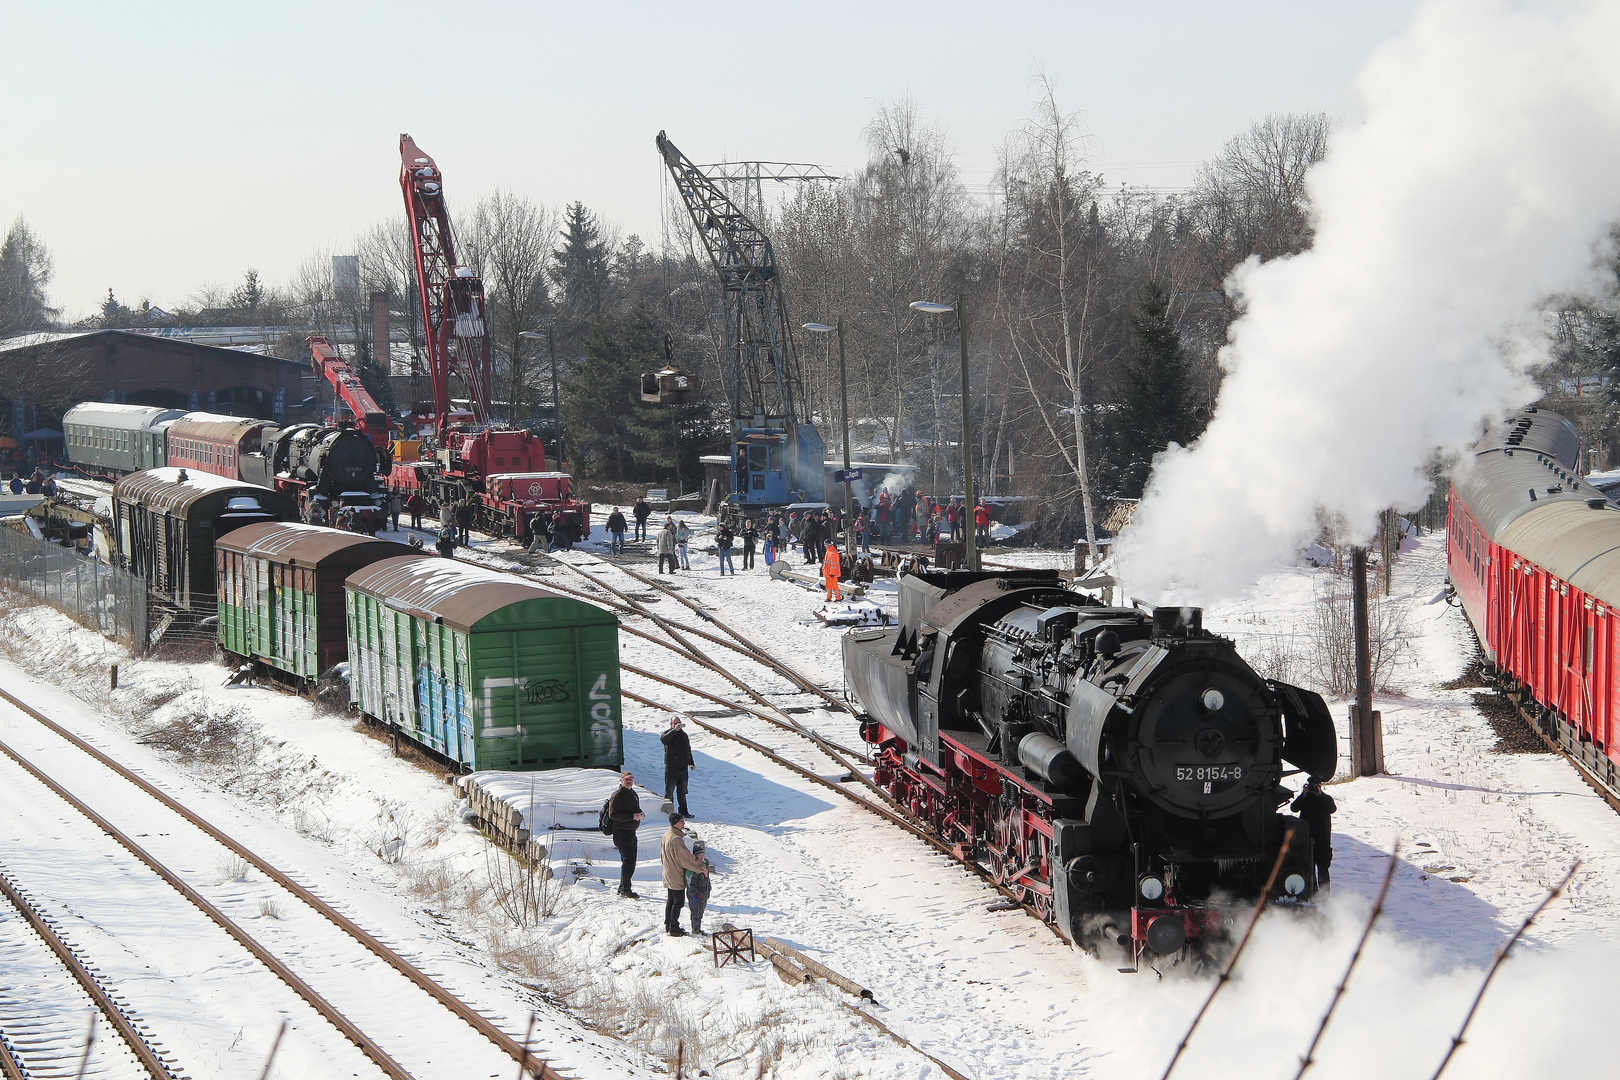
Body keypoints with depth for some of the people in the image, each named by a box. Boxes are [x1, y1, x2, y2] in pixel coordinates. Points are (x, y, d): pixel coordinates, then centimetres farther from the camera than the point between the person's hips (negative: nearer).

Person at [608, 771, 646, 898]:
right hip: (621, 832, -9)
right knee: (628, 861, -11)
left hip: (631, 832, 9)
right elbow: (613, 814, -21)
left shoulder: (634, 794, 14)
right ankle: (625, 889, -6)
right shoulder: (617, 796, -13)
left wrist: (640, 814, 1)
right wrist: (631, 816, -25)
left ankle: (622, 888, 24)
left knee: (630, 861, 14)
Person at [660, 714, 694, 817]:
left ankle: (683, 812, 17)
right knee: (669, 791, -3)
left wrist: (691, 763, 24)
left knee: (682, 792, 12)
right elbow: (663, 739, -30)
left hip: (683, 767, 6)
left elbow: (688, 750, 26)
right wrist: (675, 730, -33)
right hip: (671, 768, -6)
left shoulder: (684, 735, 16)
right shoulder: (668, 734, -3)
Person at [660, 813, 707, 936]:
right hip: (677, 877, -9)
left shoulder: (666, 836, 6)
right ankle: (674, 929, 1)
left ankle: (668, 926, 27)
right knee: (678, 902, -2)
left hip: (668, 874, 9)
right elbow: (686, 859, -24)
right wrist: (701, 867, -13)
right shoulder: (676, 839, -25)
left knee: (671, 900, 19)